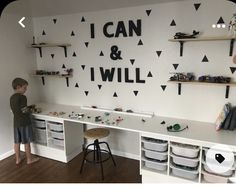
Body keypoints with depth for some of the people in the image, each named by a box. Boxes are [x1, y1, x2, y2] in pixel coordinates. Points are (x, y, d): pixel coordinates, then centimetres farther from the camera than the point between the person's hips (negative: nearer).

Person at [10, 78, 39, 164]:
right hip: (24, 122, -8)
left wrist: (29, 107, 16)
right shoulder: (22, 97, -19)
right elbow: (24, 110, -24)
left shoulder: (12, 97, 7)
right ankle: (29, 159, 18)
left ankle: (18, 159, 28)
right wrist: (29, 110, -3)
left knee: (17, 142, 15)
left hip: (16, 123, 8)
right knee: (27, 142, 5)